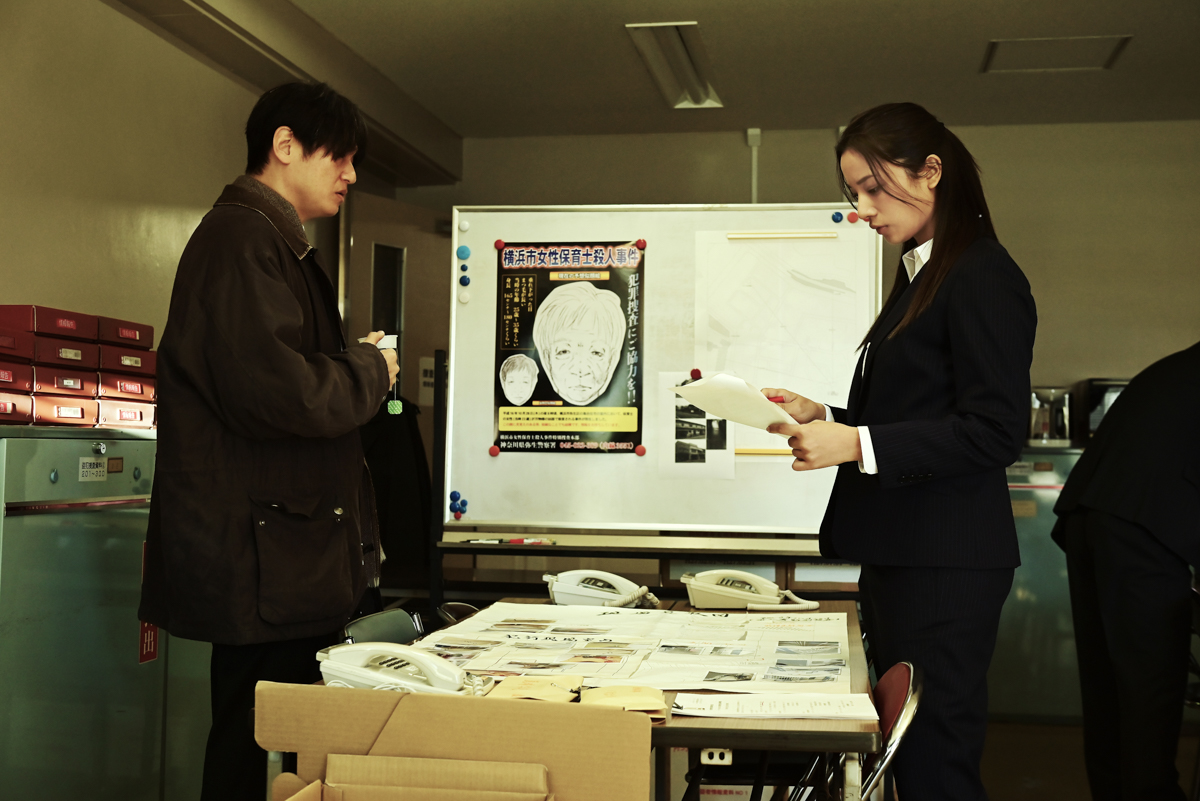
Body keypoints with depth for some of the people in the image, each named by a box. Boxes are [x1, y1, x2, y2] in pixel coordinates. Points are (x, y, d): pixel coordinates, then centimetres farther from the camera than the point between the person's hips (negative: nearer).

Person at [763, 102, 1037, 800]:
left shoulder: (982, 277, -12)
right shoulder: (923, 278, 18)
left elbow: (996, 432, -18)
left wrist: (858, 444, -19)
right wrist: (825, 419, 8)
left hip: (944, 565, -10)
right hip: (900, 556, 10)